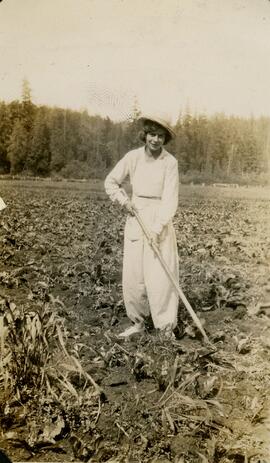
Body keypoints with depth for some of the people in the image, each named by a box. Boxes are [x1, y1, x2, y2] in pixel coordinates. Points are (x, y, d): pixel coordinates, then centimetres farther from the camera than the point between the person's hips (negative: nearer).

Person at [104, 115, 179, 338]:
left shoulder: (170, 162, -8)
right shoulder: (133, 157, 0)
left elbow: (170, 199, -12)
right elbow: (110, 182, 10)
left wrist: (157, 228, -20)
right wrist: (124, 201, -4)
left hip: (160, 219, -3)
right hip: (136, 217, 4)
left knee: (161, 275, -7)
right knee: (132, 274, 7)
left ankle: (168, 328, 5)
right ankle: (138, 322, 23)